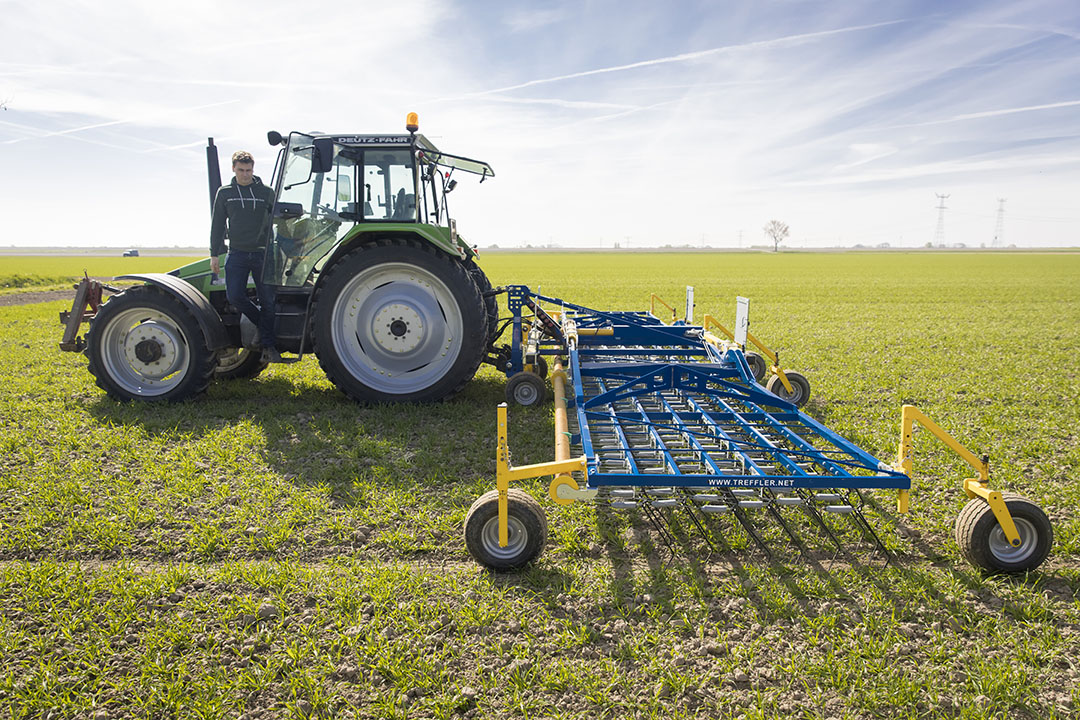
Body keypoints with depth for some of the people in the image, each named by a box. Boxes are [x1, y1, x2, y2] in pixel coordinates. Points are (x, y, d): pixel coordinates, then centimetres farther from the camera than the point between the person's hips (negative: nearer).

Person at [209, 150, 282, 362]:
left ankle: (268, 346, 4)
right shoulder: (225, 193, 10)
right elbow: (218, 225, 11)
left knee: (267, 300, -2)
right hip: (237, 254, 1)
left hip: (263, 254, -1)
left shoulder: (266, 192, 7)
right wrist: (215, 254, 7)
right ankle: (261, 321, 13)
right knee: (234, 295, -13)